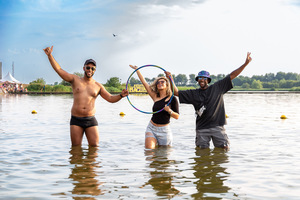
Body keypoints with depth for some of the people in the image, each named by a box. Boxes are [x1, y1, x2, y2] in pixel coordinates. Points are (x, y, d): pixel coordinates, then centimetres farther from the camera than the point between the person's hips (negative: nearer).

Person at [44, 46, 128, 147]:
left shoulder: (98, 86, 9)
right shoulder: (75, 80, 7)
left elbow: (111, 98, 10)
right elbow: (59, 70, 4)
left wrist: (121, 95, -10)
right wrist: (50, 55, -2)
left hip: (91, 120, 1)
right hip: (76, 120, -1)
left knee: (94, 147, -2)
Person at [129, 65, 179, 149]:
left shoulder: (172, 99, -4)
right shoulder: (155, 97, 5)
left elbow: (177, 116, -4)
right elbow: (144, 83, 7)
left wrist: (169, 111, -23)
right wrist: (137, 70, 10)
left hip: (164, 130, -2)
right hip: (151, 128, 2)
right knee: (149, 149, -11)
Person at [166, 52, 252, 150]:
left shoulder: (217, 88, 7)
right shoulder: (193, 94, 10)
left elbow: (232, 75, 5)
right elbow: (177, 92, 11)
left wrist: (245, 64, 2)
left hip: (217, 126, -1)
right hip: (202, 128, 1)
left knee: (224, 147, -2)